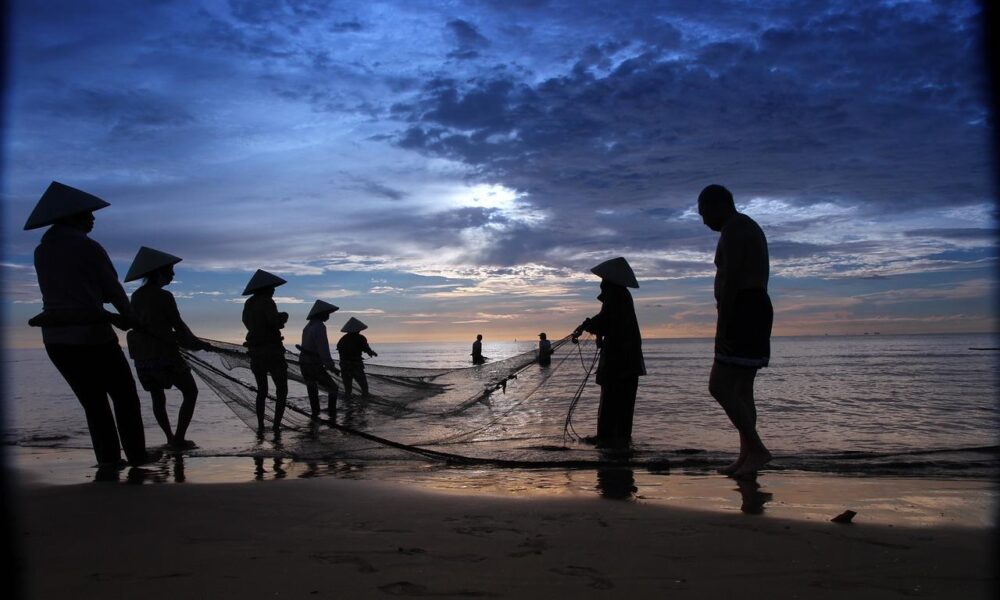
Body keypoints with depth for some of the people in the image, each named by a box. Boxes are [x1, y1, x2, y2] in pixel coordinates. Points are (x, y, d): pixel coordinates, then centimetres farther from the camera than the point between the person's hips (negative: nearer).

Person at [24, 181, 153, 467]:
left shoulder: (42, 252, 11)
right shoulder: (89, 247, -9)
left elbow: (68, 292, 12)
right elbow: (113, 290, -2)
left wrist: (112, 316, 13)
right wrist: (128, 317, 16)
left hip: (56, 339, 6)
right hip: (91, 335, -6)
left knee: (93, 401, 15)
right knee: (125, 396, 9)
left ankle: (108, 457, 11)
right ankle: (136, 453, 10)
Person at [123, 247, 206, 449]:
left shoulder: (136, 296, 7)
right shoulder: (164, 296, -13)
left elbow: (135, 324, 10)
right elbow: (179, 326, -8)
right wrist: (197, 344, 6)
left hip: (142, 356, 7)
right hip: (164, 354, -7)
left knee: (158, 398, 18)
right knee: (190, 392, 6)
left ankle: (170, 438, 20)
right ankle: (179, 438, -1)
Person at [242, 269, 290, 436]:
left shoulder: (248, 304, 9)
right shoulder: (267, 302, -13)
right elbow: (274, 321, -28)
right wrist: (284, 316, -6)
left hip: (255, 352, 6)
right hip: (272, 352, -6)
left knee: (262, 390, 20)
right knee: (282, 390, 6)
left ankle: (260, 426, 12)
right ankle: (276, 426, -5)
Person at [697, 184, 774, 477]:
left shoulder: (734, 227, -9)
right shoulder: (750, 229, 23)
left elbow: (731, 279, -19)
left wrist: (722, 324, -20)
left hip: (743, 313, -11)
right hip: (757, 310, 11)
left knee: (719, 386, -12)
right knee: (740, 389, 9)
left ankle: (757, 449, -11)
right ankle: (746, 455, 10)